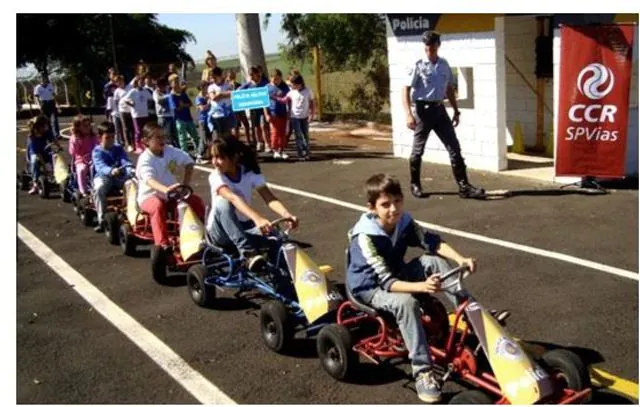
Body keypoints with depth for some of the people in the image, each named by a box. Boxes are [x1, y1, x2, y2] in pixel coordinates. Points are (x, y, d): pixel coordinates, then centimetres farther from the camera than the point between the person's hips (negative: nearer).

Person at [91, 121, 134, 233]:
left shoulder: (119, 149, 10)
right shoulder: (97, 151, -3)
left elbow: (125, 161, -7)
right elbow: (101, 166, -22)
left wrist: (130, 169, -33)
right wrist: (111, 171, -45)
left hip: (120, 176, 3)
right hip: (103, 176, -3)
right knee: (99, 188, -37)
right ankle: (102, 220, -28)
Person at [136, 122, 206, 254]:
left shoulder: (170, 151, -3)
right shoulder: (145, 159, -20)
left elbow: (189, 162, 5)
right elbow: (149, 180, -38)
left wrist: (185, 184, -8)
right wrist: (165, 189, -58)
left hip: (172, 195, 5)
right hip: (149, 196, -5)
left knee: (197, 200, -12)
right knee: (158, 206, -39)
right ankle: (162, 244, -37)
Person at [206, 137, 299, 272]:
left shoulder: (251, 173, -8)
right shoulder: (216, 177, -18)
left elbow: (270, 199, -21)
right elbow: (233, 198, -38)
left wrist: (287, 214, -43)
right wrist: (257, 218, -55)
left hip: (245, 227, 2)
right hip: (220, 230, -2)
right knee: (223, 202, -37)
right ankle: (247, 252, -41)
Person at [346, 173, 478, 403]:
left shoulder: (404, 222, -9)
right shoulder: (365, 237, -29)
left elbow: (433, 242, -15)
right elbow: (386, 281, -36)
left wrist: (460, 259, -33)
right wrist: (422, 286, -51)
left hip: (395, 275, 7)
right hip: (369, 287, -6)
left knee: (433, 260, -17)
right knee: (406, 303, -36)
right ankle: (423, 371, -32)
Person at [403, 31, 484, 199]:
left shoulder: (444, 65, 8)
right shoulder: (418, 66, -8)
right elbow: (406, 90, -11)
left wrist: (456, 111, 15)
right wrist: (409, 114, -22)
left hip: (440, 109, 5)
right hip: (424, 109, -5)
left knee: (454, 147, -1)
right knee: (418, 150, 6)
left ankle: (464, 186, 1)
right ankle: (415, 184, 23)